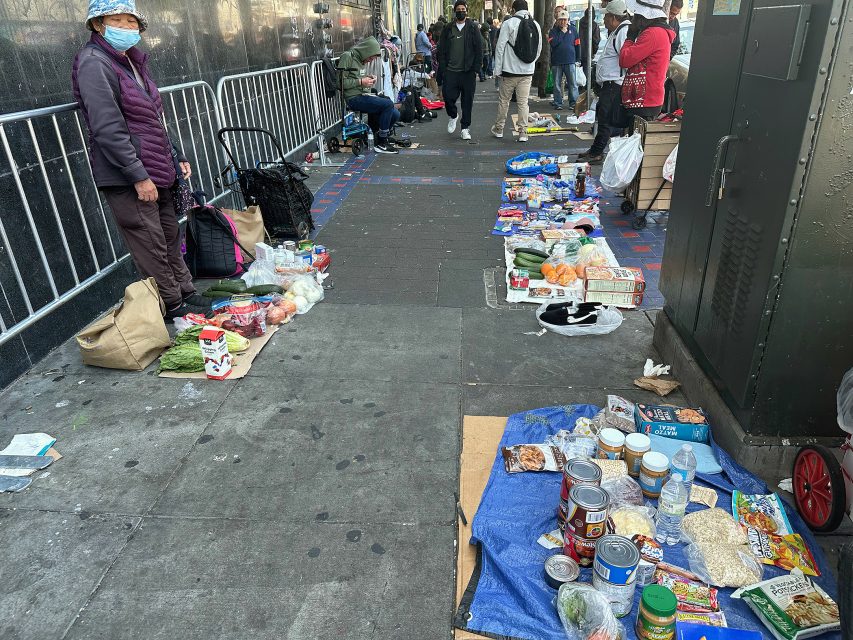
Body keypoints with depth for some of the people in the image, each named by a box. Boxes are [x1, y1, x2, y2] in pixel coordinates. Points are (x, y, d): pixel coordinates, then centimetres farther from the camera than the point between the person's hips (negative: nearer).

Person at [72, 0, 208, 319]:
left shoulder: (132, 61, 15)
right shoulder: (94, 64, -12)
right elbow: (107, 129, -20)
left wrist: (176, 158, 17)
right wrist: (138, 176, -22)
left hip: (157, 173, 9)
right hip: (128, 179, -9)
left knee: (171, 237, 15)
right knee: (151, 246, -1)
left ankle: (185, 292, 27)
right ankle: (173, 305, 10)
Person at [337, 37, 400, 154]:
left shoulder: (362, 61, 19)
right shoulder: (347, 57, -8)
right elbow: (341, 82, -15)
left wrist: (369, 80, 11)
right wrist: (361, 82, -16)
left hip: (364, 95, 9)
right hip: (354, 98, -9)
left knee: (395, 115, -2)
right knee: (388, 104, -25)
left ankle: (382, 137, 23)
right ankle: (381, 144, -16)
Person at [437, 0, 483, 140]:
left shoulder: (473, 28, 5)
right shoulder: (448, 29, 9)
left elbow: (479, 49, 3)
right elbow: (442, 51, 8)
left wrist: (476, 67, -7)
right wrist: (441, 70, 0)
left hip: (467, 71, -1)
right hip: (450, 71, 1)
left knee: (467, 101, 1)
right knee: (448, 97, -4)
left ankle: (465, 128, 11)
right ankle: (453, 116, 27)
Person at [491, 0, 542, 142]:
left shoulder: (509, 23, -7)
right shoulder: (535, 25, 7)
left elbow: (500, 47, -8)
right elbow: (539, 48, 13)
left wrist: (498, 69, -3)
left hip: (510, 70, -3)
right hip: (528, 71, 3)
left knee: (504, 100, 10)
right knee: (523, 102, 4)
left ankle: (498, 129, 21)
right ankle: (523, 133, 2)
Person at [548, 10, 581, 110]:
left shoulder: (573, 29, 6)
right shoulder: (554, 31, 3)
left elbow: (577, 44, 9)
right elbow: (553, 43, -13)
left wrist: (578, 58, 7)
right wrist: (562, 32, -11)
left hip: (570, 61, 0)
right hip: (557, 62, 0)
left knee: (573, 83, -1)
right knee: (557, 84, 5)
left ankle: (573, 102, 6)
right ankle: (558, 103, 13)